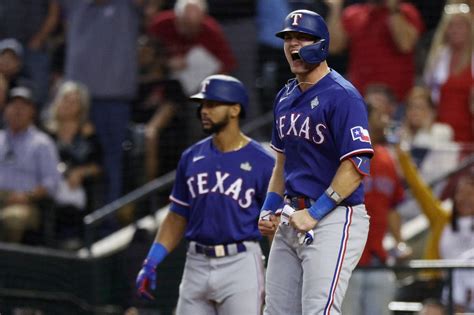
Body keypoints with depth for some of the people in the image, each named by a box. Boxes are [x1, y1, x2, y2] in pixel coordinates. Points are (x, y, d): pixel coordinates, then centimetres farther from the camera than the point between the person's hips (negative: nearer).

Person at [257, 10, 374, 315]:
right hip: (293, 218, 9)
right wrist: (269, 208, 12)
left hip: (334, 219, -9)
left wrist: (315, 214, -21)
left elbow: (357, 166, -19)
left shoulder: (342, 96, -12)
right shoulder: (286, 98, 15)